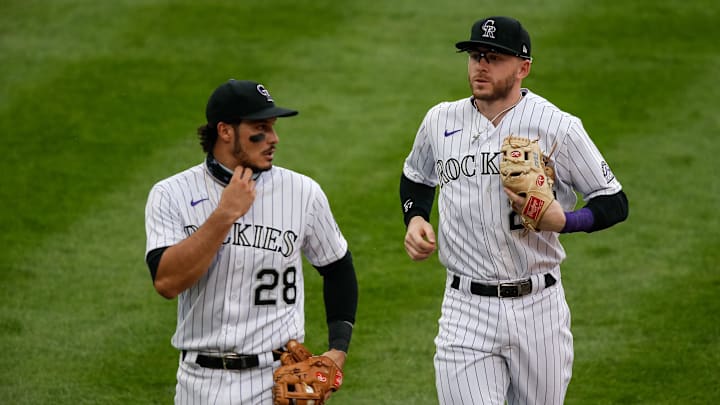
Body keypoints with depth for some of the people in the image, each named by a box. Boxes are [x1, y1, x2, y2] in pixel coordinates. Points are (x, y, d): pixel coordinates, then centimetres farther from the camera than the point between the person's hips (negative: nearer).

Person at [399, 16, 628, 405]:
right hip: (465, 310, 1)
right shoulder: (440, 120, 7)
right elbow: (415, 177, 27)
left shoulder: (558, 127, -5)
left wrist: (564, 221, -20)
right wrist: (415, 219, 6)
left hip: (538, 305, -1)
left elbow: (615, 202, -1)